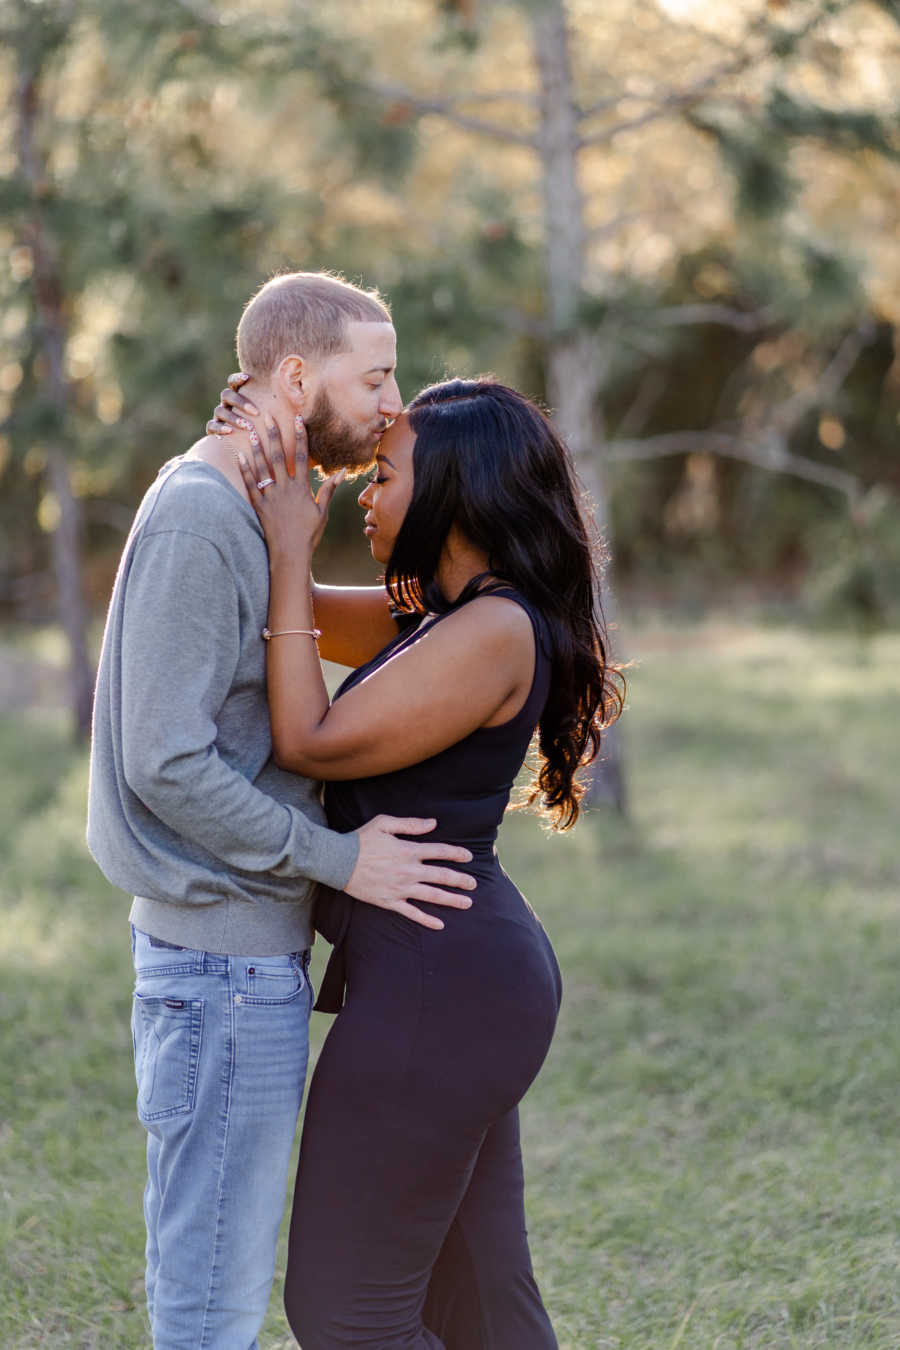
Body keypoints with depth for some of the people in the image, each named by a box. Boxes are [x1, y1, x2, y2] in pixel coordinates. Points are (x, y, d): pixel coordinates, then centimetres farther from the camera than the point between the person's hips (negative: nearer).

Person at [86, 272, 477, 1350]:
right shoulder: (195, 520, -17)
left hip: (247, 948, 10)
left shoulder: (250, 511, 14)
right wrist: (339, 859, -17)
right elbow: (167, 766, -22)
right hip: (226, 952, -10)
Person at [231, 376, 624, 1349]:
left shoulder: (495, 631, -19)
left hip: (441, 983, -10)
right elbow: (290, 615, 22)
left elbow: (311, 742, -18)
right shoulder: (436, 613, 11)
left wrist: (291, 551, -12)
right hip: (464, 968, 10)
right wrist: (254, 454, 7)